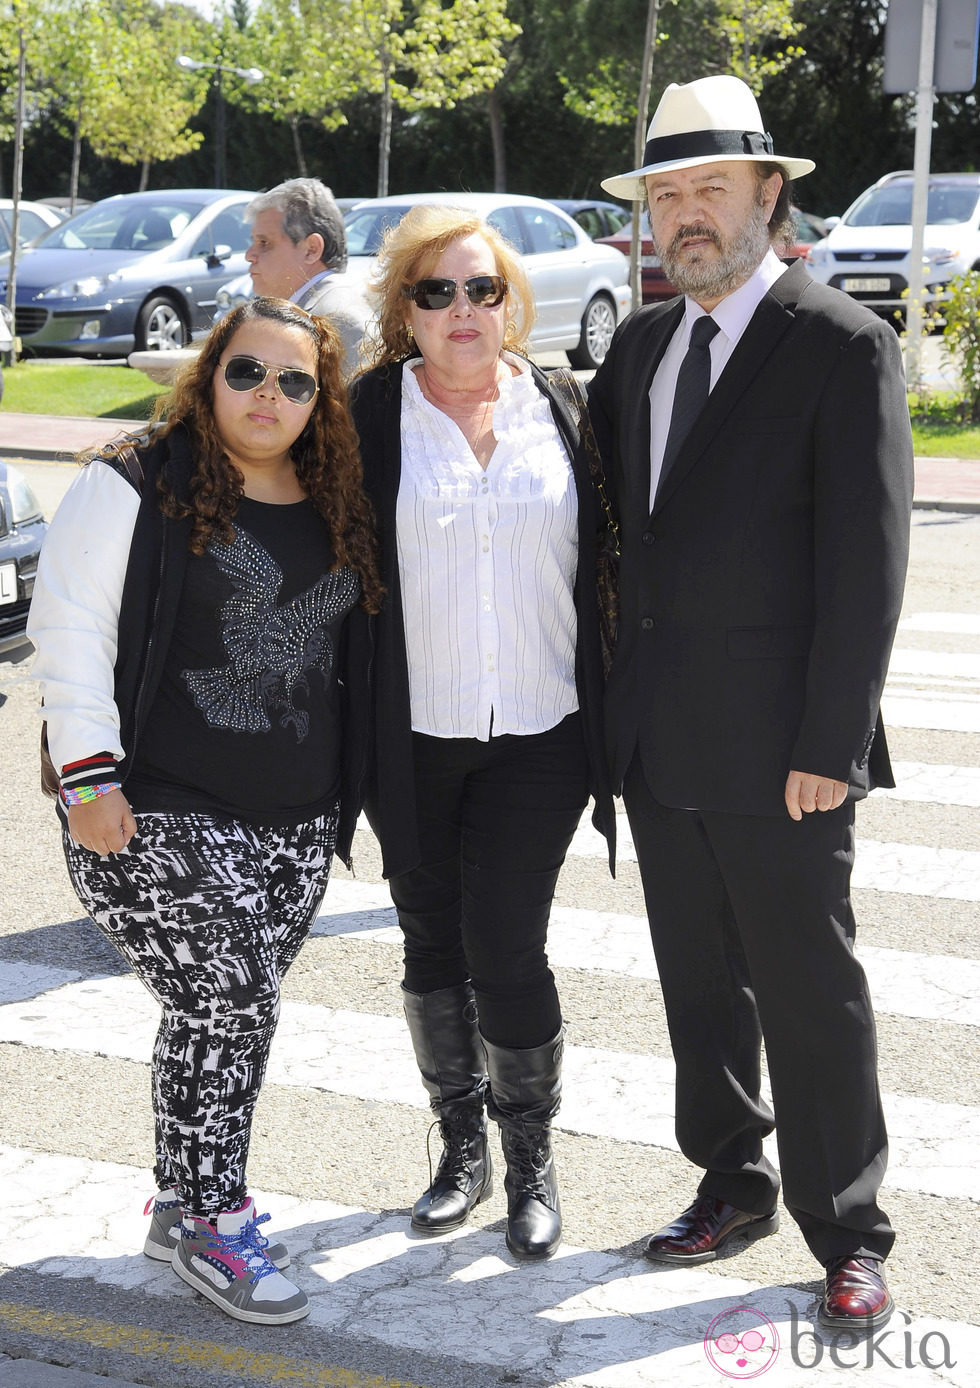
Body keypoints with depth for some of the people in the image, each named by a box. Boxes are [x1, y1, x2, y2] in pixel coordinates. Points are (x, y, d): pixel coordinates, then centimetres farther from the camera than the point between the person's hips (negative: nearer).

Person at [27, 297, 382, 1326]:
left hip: (297, 819, 6)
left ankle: (185, 1201, 26)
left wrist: (346, 788, 19)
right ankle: (210, 1222, 8)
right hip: (159, 818, -6)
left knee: (228, 1011, 11)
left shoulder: (335, 506, 11)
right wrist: (89, 775, -16)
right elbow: (68, 630, -10)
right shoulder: (137, 487, -8)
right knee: (228, 1006, -9)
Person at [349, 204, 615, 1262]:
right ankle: (462, 1146, 32)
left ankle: (531, 1161, 18)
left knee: (505, 948, -4)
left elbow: (595, 568, 8)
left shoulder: (555, 410, 2)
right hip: (414, 738, 0)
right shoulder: (369, 416, -3)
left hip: (538, 737, 0)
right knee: (433, 946, 12)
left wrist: (606, 720, 5)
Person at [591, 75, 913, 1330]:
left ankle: (847, 1238, 18)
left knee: (810, 992, 3)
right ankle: (733, 1185, 33)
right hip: (658, 734, 7)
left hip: (776, 744, -6)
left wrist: (828, 745, -17)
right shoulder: (640, 344, 11)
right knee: (698, 980, 17)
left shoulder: (842, 346, -10)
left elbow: (866, 562, -14)